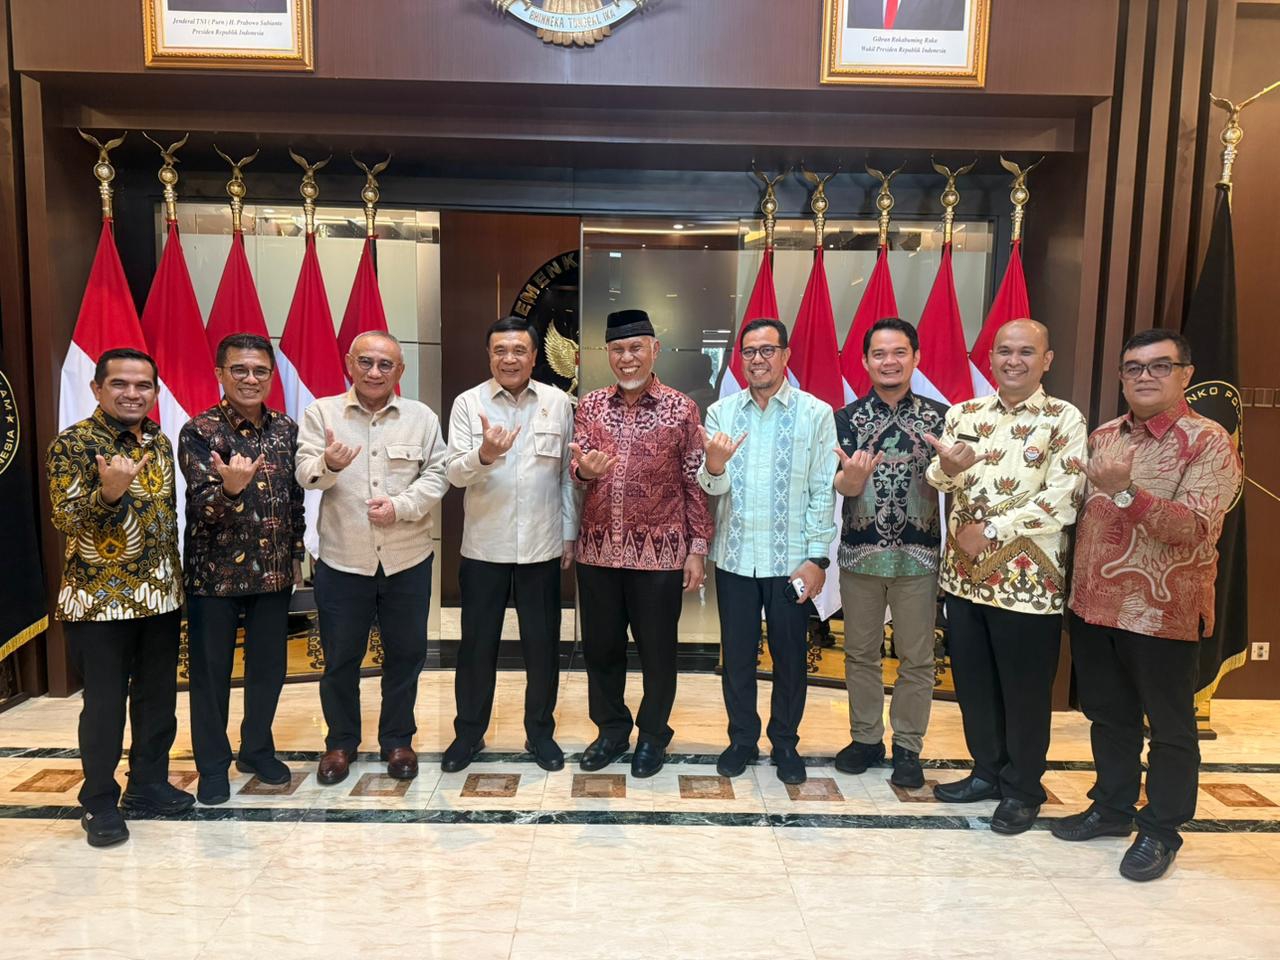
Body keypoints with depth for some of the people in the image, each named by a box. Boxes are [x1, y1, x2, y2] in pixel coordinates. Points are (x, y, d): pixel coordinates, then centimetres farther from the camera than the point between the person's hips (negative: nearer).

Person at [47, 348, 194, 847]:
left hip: (161, 594, 6)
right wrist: (108, 492, -34)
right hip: (100, 598, -6)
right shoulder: (73, 444, -9)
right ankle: (99, 803, 19)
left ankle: (149, 783, 29)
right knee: (105, 704, 4)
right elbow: (65, 518, -14)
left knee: (159, 697, 13)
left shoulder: (160, 442, 9)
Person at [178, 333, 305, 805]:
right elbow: (203, 506, -19)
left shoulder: (285, 428, 3)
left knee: (269, 668, 14)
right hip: (215, 571, -4)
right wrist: (230, 487, -40)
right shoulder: (199, 431, -11)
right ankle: (213, 765, 27)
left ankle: (257, 750, 35)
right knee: (211, 672, 9)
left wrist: (296, 554, 11)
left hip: (273, 571, 4)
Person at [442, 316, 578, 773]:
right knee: (477, 643, 10)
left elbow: (569, 473, 6)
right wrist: (483, 455, -31)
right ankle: (469, 731, 28)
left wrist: (570, 533, 4)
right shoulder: (468, 403, -2)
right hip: (484, 546, 0)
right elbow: (454, 472, -10)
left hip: (542, 546, 1)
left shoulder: (559, 403, 2)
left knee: (542, 644, 10)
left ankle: (540, 731, 28)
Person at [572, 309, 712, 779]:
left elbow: (695, 484, -1)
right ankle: (611, 729, 33)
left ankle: (652, 735, 29)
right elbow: (576, 467, 1)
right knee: (600, 645, 13)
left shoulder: (681, 409, -2)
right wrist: (584, 468, -23)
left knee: (657, 648, 9)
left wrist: (698, 548, -4)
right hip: (598, 549, 3)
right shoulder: (589, 406, 6)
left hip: (659, 551, -3)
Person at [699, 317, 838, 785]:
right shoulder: (721, 412, 2)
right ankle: (742, 739, 31)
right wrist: (714, 466, -26)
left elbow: (824, 492, -3)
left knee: (790, 655, 11)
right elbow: (712, 487, -3)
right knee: (736, 655, 13)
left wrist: (817, 557, -7)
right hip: (735, 556, 2)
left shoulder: (816, 413, -4)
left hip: (790, 558, -1)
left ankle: (786, 743, 30)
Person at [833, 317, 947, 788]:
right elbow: (843, 486, -7)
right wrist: (852, 478, -31)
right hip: (860, 553, 1)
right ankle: (866, 738, 29)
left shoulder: (938, 417, 0)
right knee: (861, 652, 13)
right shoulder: (847, 417, 0)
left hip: (918, 555, 0)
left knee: (916, 657, 9)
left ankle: (908, 747, 25)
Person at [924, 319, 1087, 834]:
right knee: (973, 683, 15)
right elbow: (937, 480, -3)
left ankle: (1023, 788, 27)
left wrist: (991, 530, -16)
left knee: (1025, 690, 9)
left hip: (1027, 579, -4)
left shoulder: (1064, 420, -6)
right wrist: (948, 466, -26)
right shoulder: (964, 413, 7)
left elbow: (1062, 502, -15)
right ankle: (988, 771, 34)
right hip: (964, 573, 4)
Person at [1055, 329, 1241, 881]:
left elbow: (1195, 528, -21)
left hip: (1163, 612, -5)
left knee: (1169, 727, 10)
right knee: (1108, 716, 17)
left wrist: (1128, 492, -34)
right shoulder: (1102, 438, 8)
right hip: (1093, 606, 5)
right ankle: (1112, 806, 34)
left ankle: (1161, 831, 25)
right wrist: (1075, 589, 7)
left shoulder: (1210, 443, -10)